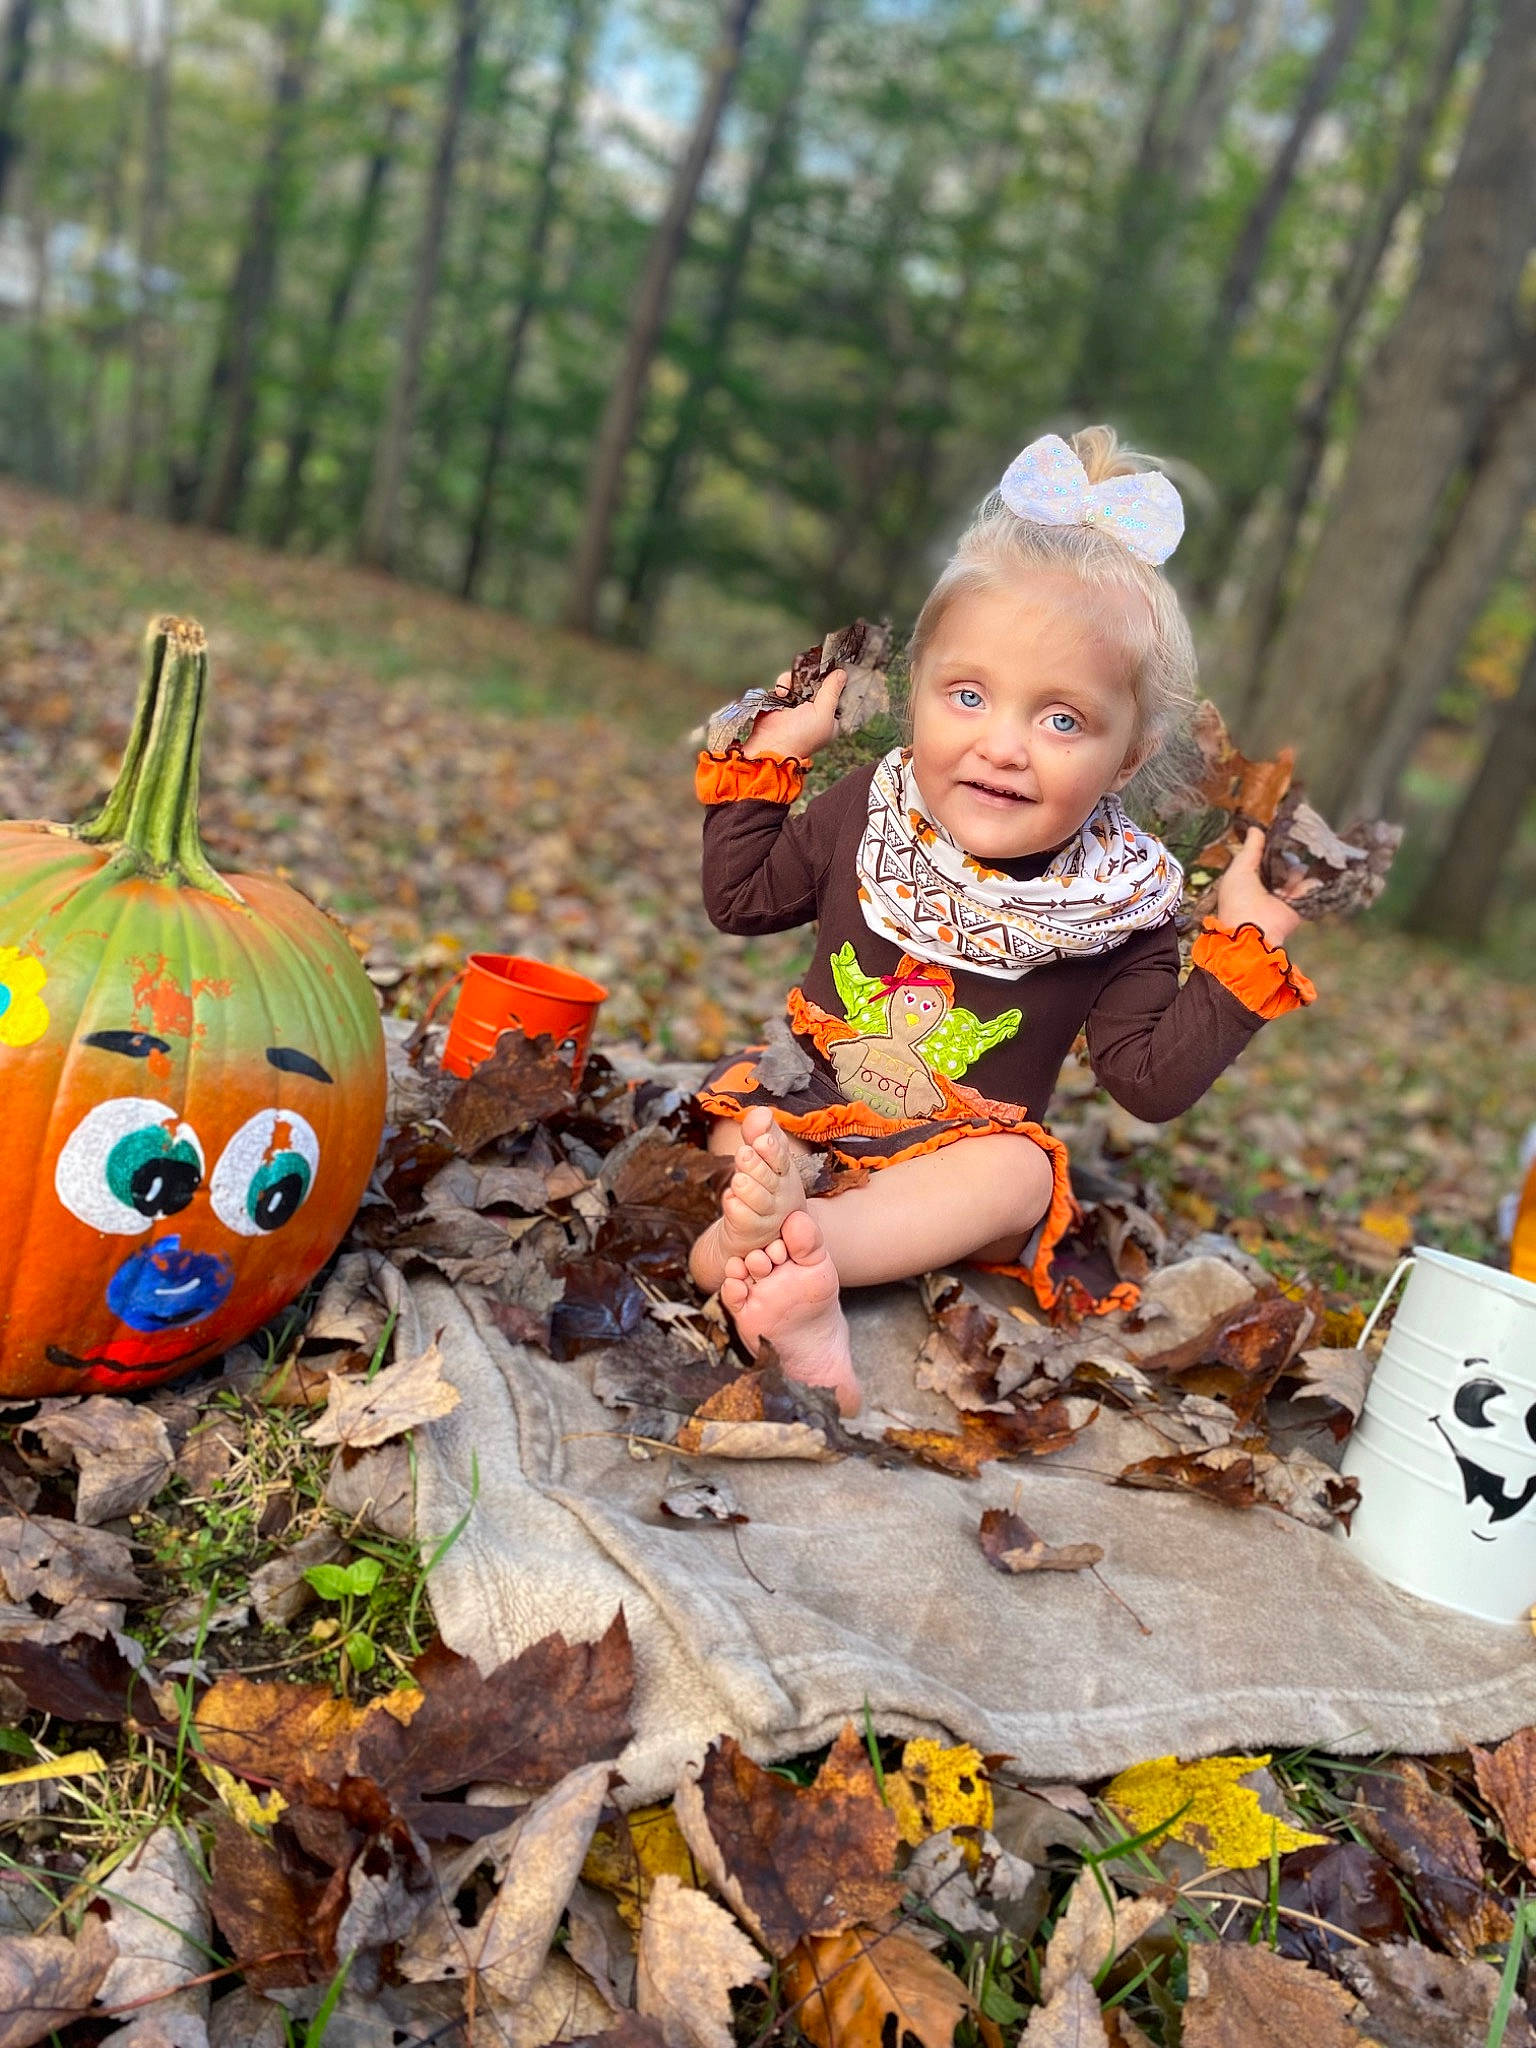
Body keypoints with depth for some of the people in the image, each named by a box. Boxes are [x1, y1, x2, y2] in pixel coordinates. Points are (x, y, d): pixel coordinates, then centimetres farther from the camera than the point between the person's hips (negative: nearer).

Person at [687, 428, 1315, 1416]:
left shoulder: (1118, 900, -7)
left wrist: (1242, 951, -15)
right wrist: (770, 757, 4)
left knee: (1023, 1171, -31)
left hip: (960, 1154, -2)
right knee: (749, 1100, -25)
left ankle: (782, 1240, -50)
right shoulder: (867, 813, -3)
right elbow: (740, 898, 10)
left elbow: (1154, 1079, -7)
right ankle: (785, 1251, -47)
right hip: (810, 1102, 2)